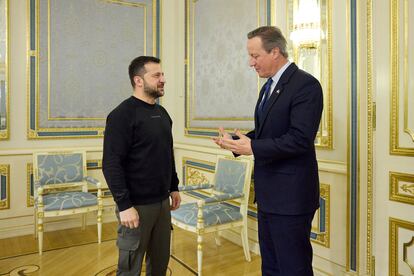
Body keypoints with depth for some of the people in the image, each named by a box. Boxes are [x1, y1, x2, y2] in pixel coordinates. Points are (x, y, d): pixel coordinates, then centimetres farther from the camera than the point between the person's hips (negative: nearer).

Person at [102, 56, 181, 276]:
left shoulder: (162, 113, 11)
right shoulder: (122, 115, -13)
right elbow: (111, 164, -18)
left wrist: (174, 187, 16)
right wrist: (124, 205, -20)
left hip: (162, 202, 7)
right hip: (137, 205, -7)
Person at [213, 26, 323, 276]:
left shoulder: (305, 84, -14)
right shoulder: (269, 86, 14)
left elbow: (300, 139, -23)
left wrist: (252, 147, -20)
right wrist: (236, 141, 1)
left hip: (291, 196, -9)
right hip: (268, 194, 9)